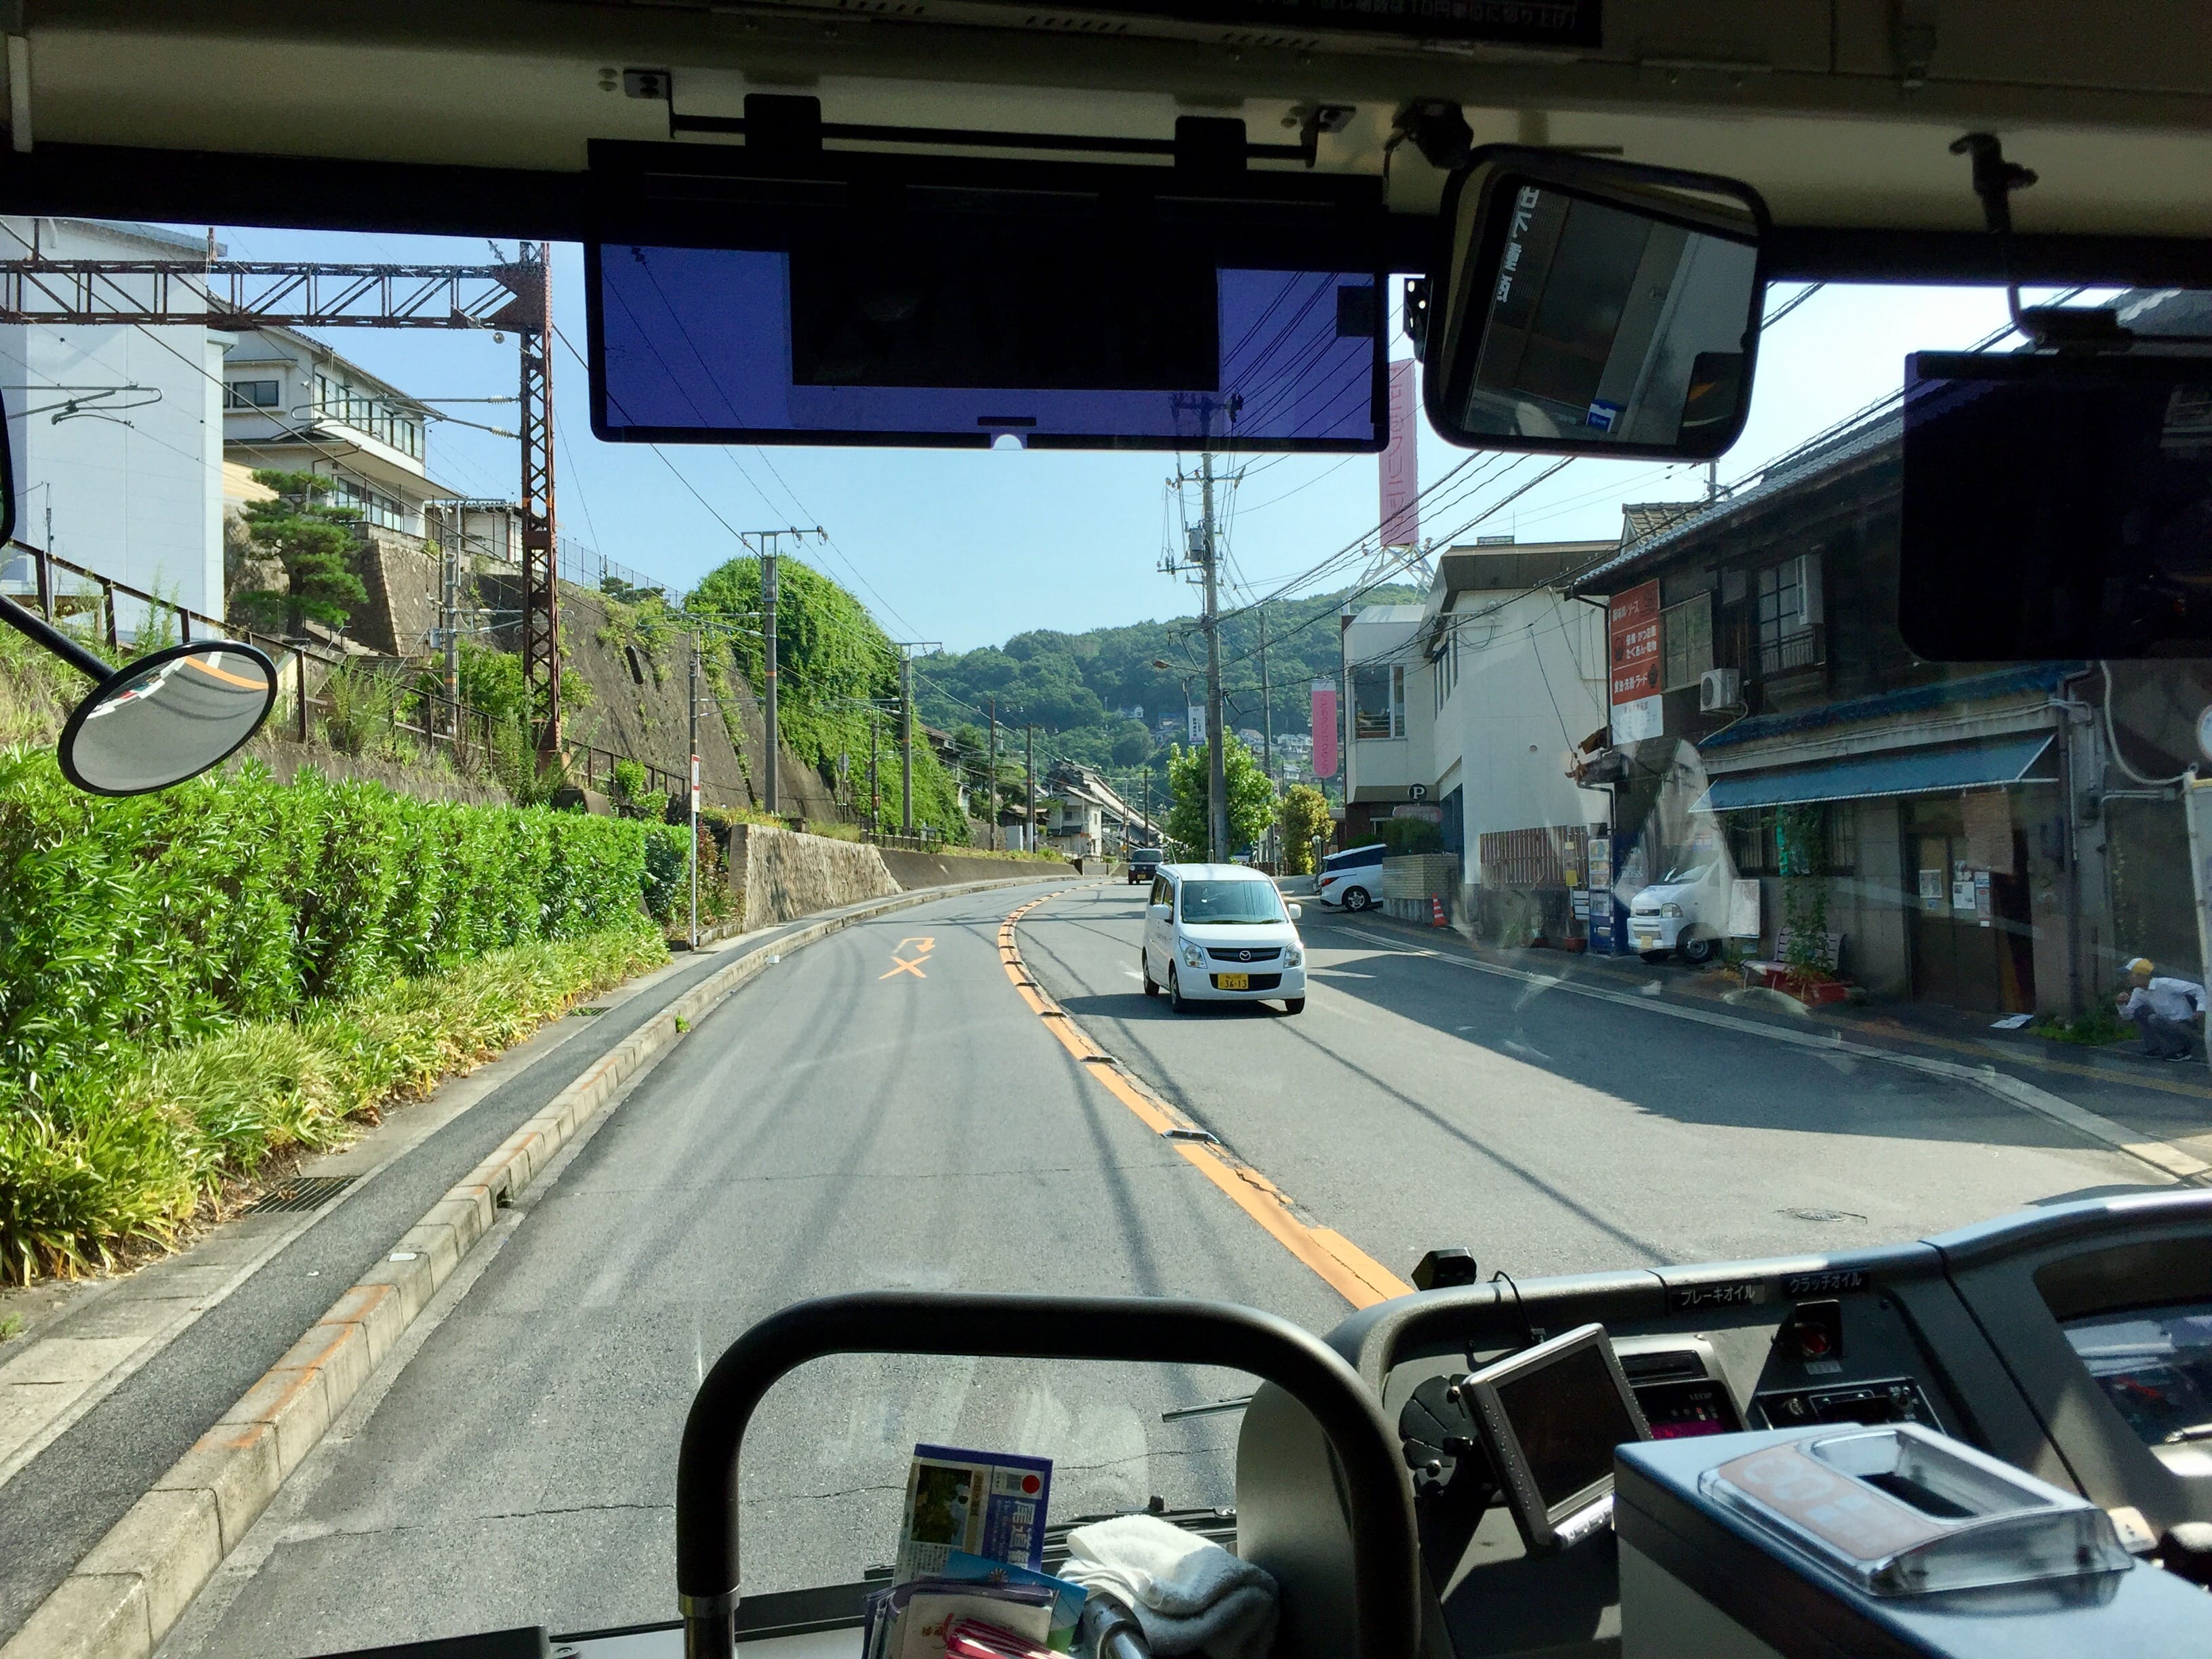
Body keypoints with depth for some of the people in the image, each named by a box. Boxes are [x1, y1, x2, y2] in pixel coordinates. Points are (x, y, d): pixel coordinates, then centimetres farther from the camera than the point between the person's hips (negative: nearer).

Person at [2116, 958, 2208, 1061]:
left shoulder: (2165, 984, -19)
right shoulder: (2138, 992, 4)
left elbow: (2199, 989, -20)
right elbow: (2127, 1015, 8)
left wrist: (2201, 1010, -35)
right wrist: (2122, 1004, -13)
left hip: (2185, 1026, -8)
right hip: (2169, 1025, 8)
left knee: (2154, 1019, -28)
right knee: (2139, 1012, -1)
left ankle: (2182, 1051, -12)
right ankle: (2154, 1049, 3)